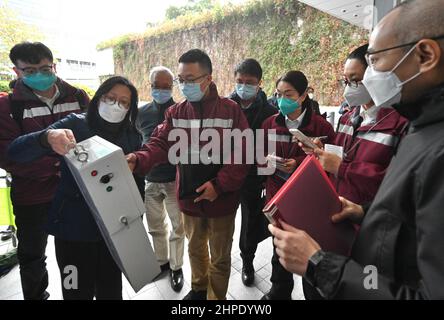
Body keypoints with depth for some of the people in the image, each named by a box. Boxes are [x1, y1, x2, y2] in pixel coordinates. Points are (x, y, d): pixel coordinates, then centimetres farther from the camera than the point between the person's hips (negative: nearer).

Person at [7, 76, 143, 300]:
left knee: (111, 291, 18)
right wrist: (48, 137, -36)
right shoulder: (75, 124, -8)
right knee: (78, 292, 12)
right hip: (73, 229, -2)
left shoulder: (132, 137, 0)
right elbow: (15, 152, -15)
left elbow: (137, 184, 6)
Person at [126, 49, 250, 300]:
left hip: (221, 198, -4)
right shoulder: (176, 113, 1)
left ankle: (216, 297, 39)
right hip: (189, 197, 4)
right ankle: (198, 288, 52)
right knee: (195, 248, 26)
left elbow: (242, 154, -14)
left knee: (220, 257, 14)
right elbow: (160, 144, -8)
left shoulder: (231, 110, -12)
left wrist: (219, 185, -21)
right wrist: (137, 160, -27)